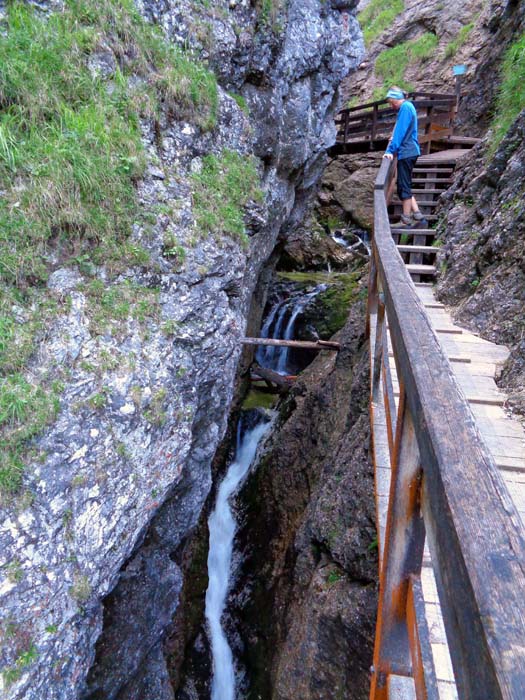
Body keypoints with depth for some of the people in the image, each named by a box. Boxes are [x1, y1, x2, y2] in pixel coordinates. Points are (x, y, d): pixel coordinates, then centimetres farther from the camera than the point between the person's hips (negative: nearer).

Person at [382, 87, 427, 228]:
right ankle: (418, 216, 9)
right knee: (404, 186, 10)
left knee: (404, 187, -7)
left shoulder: (405, 107, -9)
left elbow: (400, 131, -15)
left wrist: (391, 150, -16)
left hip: (406, 153, -10)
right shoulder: (408, 107, 20)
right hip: (409, 151, 10)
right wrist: (394, 139, 22)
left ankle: (406, 220, -3)